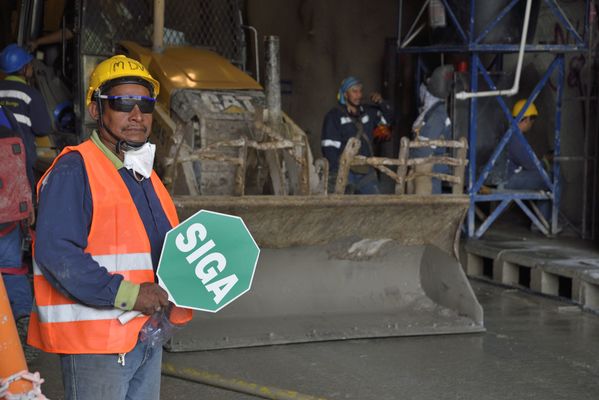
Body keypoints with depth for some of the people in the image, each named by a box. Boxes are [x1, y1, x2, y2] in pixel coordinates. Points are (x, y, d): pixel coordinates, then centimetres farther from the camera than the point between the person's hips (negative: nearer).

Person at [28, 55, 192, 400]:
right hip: (95, 340, -9)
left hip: (147, 337, 9)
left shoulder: (144, 173, 16)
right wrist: (128, 294, -24)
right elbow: (56, 252, -23)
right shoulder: (74, 170, -12)